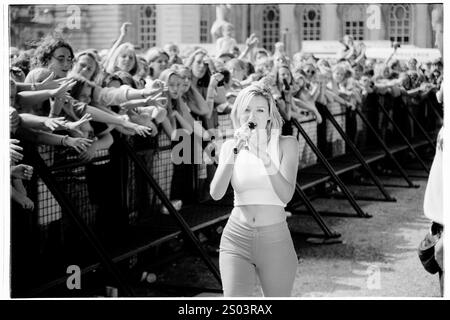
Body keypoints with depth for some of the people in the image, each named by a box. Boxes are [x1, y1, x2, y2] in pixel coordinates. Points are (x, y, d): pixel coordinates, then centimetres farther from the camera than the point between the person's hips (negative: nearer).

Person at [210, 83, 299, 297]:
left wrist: (264, 156, -23)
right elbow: (216, 193, -8)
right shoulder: (230, 146, 6)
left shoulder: (285, 144, -1)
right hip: (236, 238, 1)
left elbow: (286, 195, -13)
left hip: (275, 240, -1)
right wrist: (234, 152, -16)